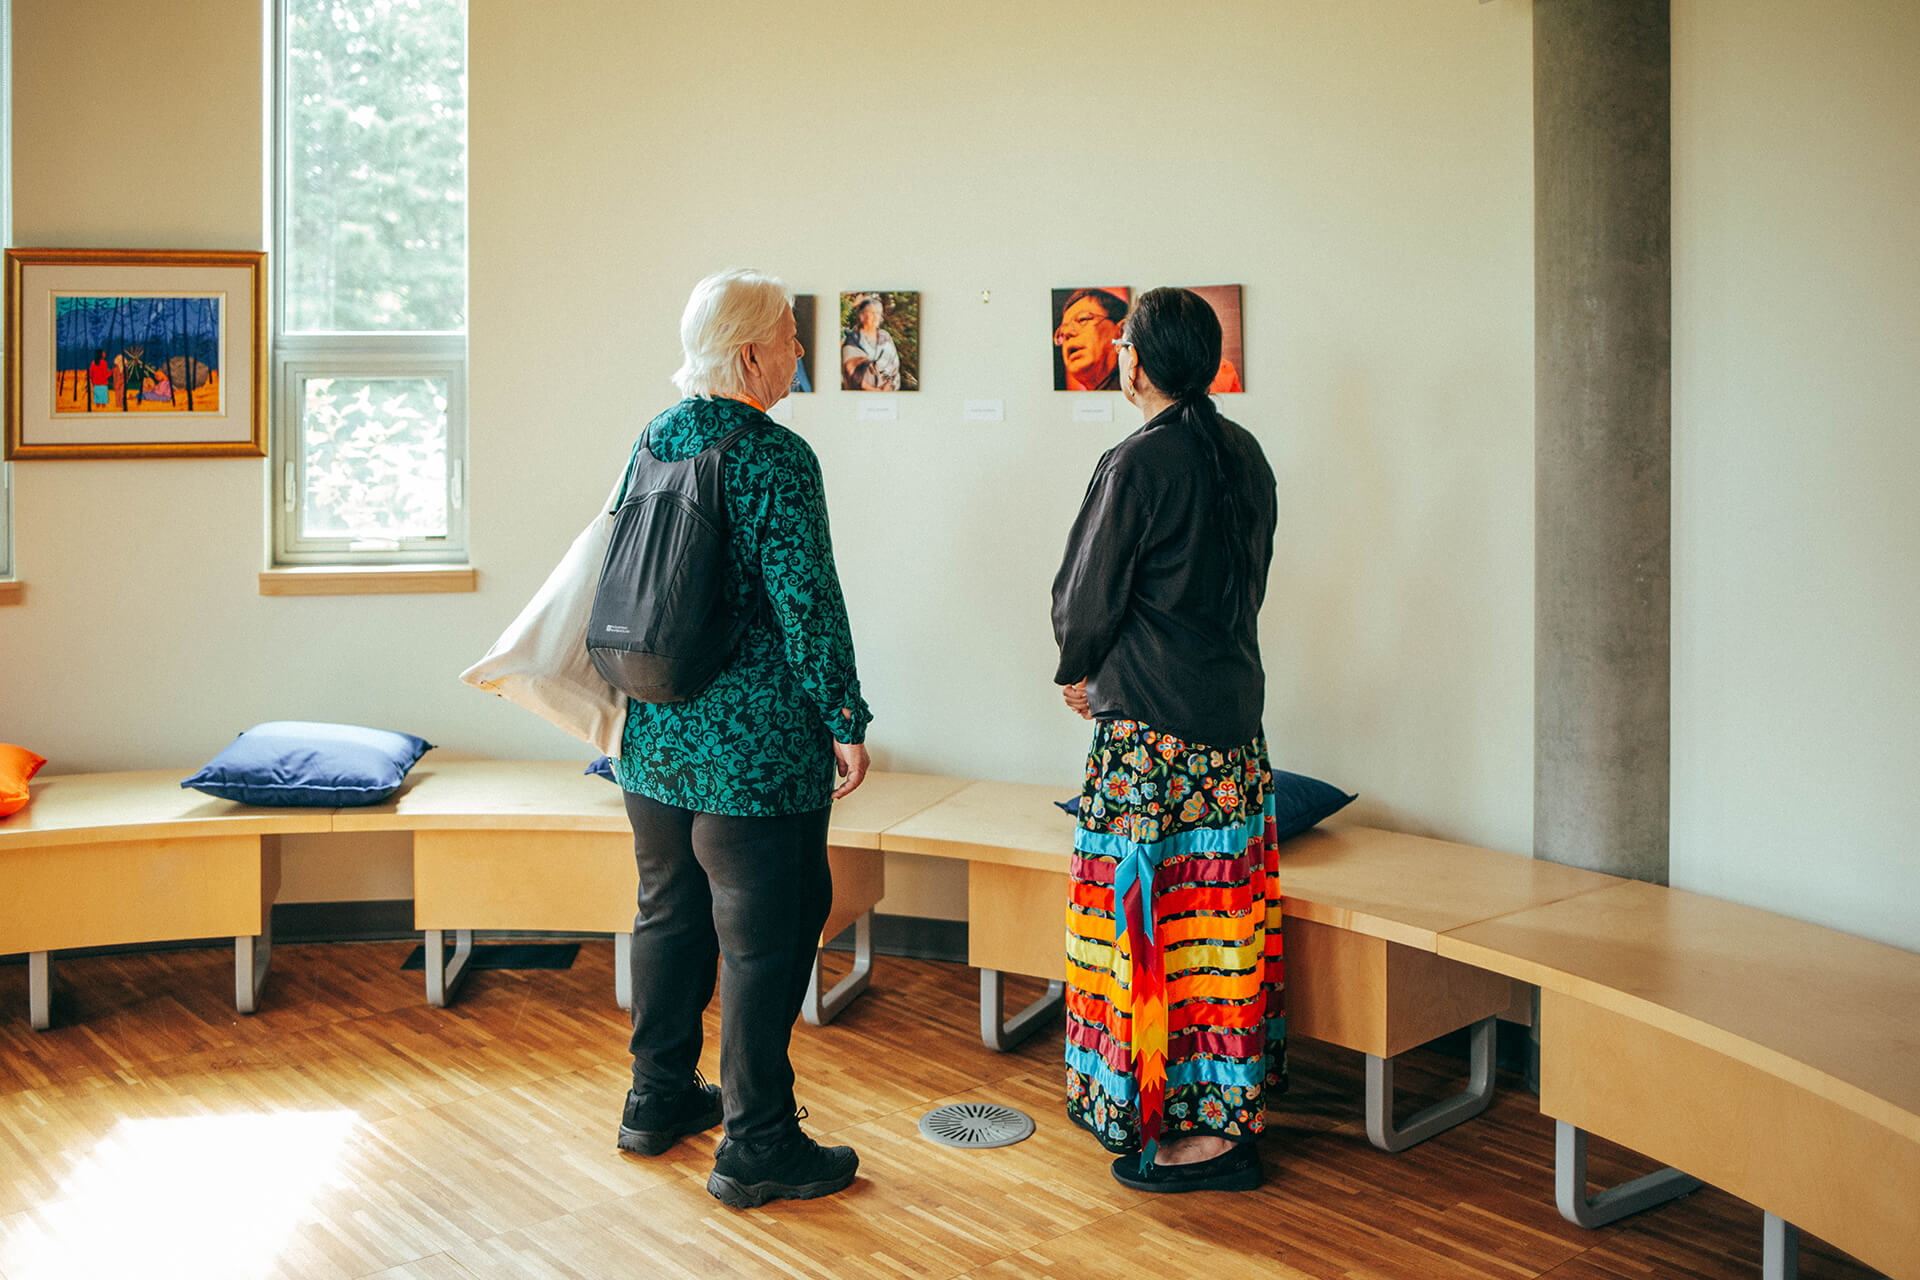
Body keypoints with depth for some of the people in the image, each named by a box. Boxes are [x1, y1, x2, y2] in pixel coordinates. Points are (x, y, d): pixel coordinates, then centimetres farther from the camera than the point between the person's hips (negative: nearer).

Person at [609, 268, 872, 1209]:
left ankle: (658, 1098, 33)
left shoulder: (651, 442, 7)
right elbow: (806, 602, -19)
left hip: (652, 736, 8)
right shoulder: (775, 459, -17)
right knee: (761, 939, 1)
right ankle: (755, 1146, 9)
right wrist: (845, 723, -11)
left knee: (668, 913, 20)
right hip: (755, 743, -8)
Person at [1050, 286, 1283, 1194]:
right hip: (1234, 718, 8)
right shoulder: (1245, 457, 8)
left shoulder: (1138, 465, -16)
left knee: (1149, 925, 0)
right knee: (1222, 918, 14)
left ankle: (1194, 1131, 6)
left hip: (1151, 728, -8)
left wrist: (1079, 672, 11)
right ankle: (1232, 1103, 24)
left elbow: (1086, 597, -10)